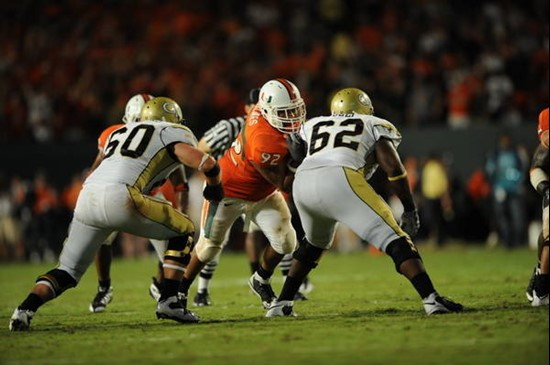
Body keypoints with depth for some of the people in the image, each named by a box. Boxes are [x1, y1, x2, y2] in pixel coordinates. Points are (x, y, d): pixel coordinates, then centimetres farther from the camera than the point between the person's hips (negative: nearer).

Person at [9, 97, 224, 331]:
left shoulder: (120, 133, 35)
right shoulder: (174, 133, 18)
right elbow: (207, 164, 4)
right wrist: (214, 188, 23)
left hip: (87, 197, 6)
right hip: (119, 197, -6)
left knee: (68, 270, 18)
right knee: (183, 230, 16)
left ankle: (25, 309, -5)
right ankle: (169, 301, 7)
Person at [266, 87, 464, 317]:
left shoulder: (313, 125, 34)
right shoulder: (375, 126, 24)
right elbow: (393, 167, 10)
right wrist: (410, 210, 14)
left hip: (302, 185, 5)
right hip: (340, 180, -5)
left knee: (315, 244, 33)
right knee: (395, 241, -1)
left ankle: (281, 304, 36)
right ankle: (431, 299, -16)